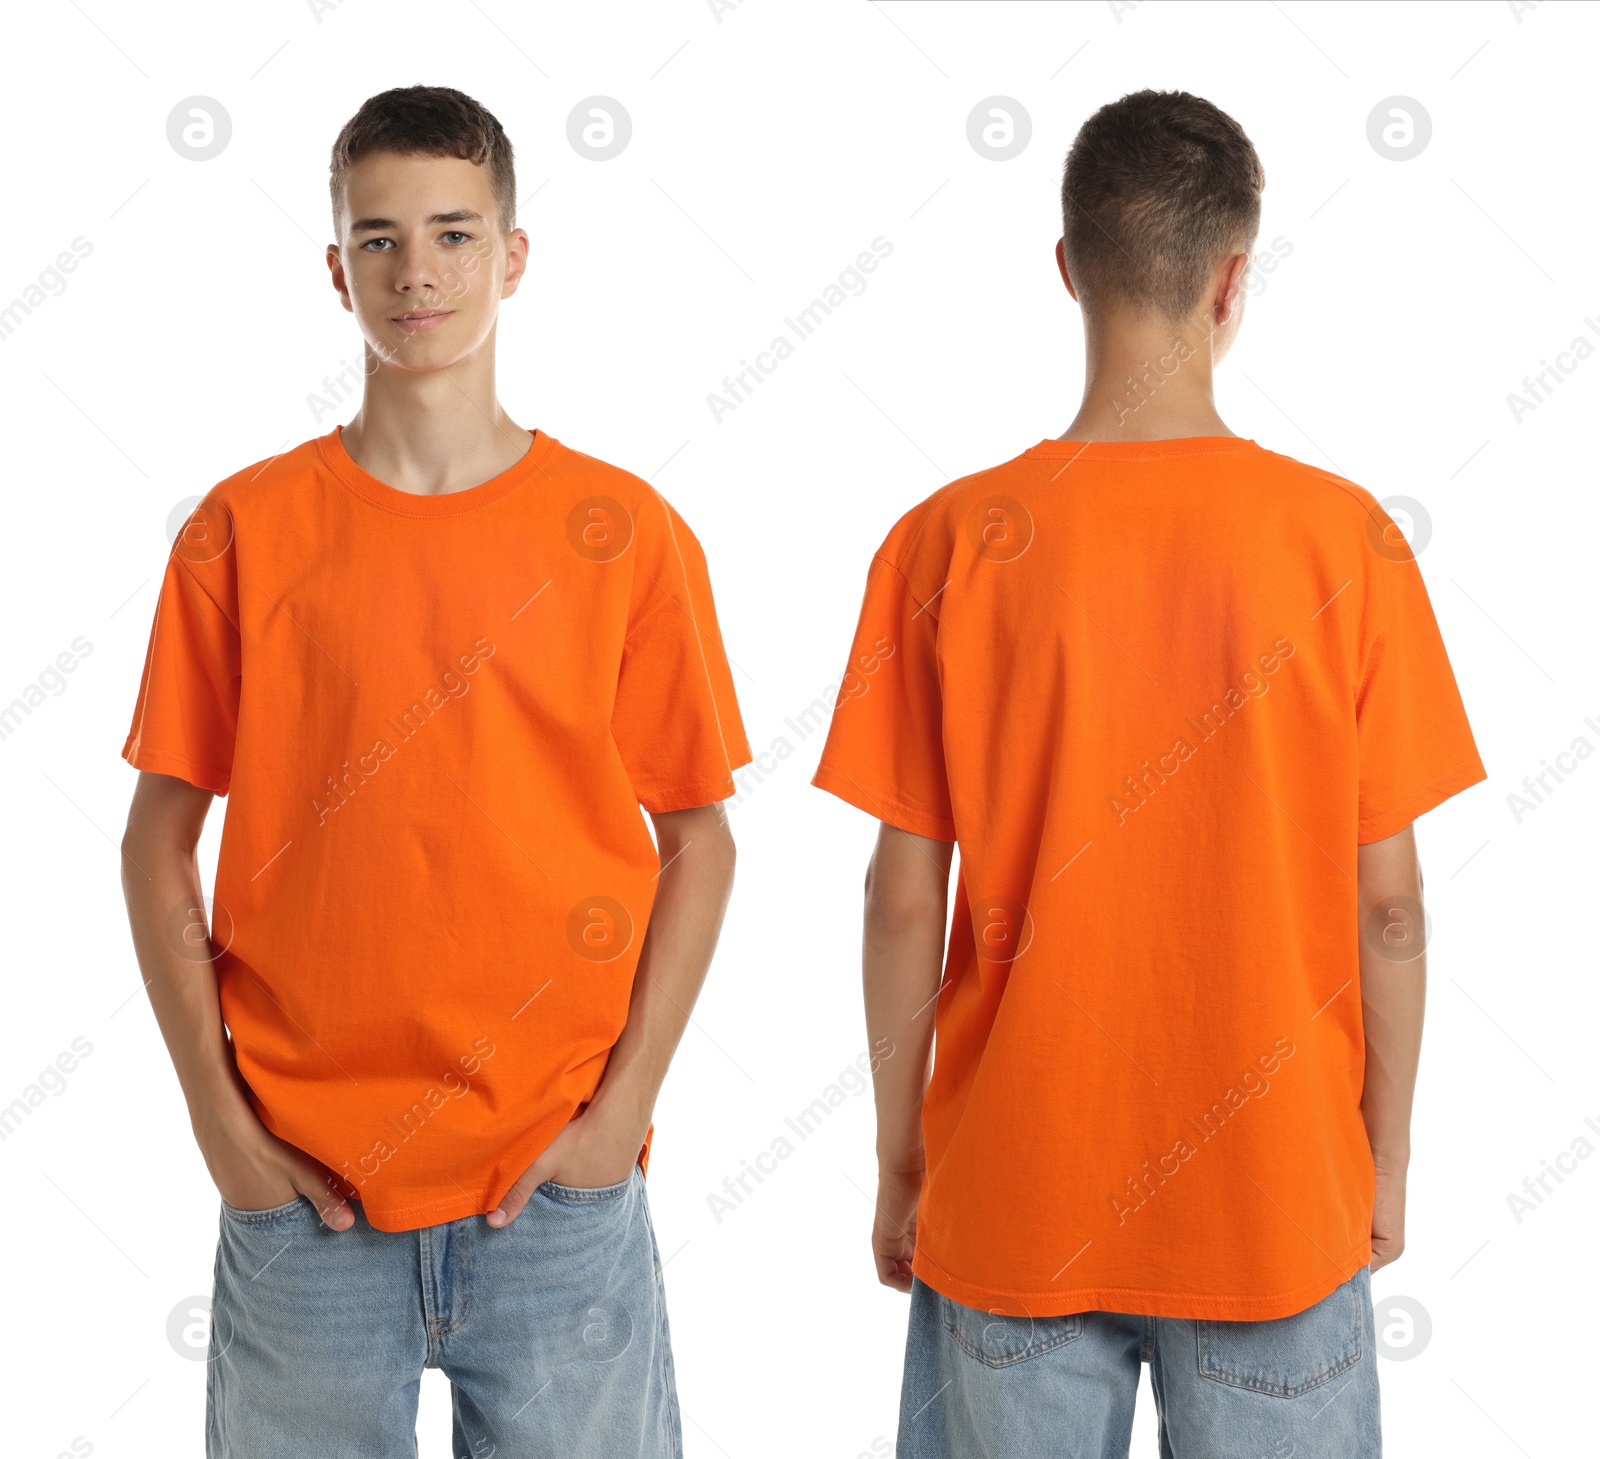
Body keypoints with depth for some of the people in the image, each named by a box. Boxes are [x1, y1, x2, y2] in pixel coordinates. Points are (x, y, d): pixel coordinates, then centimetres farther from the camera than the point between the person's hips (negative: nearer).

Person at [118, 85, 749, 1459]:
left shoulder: (626, 533, -1)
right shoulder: (244, 532, 1)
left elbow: (699, 840, 3)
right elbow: (159, 841, 4)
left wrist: (622, 1108, -4)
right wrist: (219, 1118, -2)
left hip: (556, 1183, 0)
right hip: (302, 1182, 1)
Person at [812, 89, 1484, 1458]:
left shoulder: (950, 545, -9)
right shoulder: (1347, 540, -9)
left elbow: (905, 900, -6)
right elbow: (1388, 902, -5)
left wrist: (898, 1161, 6)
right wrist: (1387, 1158, 8)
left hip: (1016, 1195, 0)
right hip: (1276, 1192, 0)